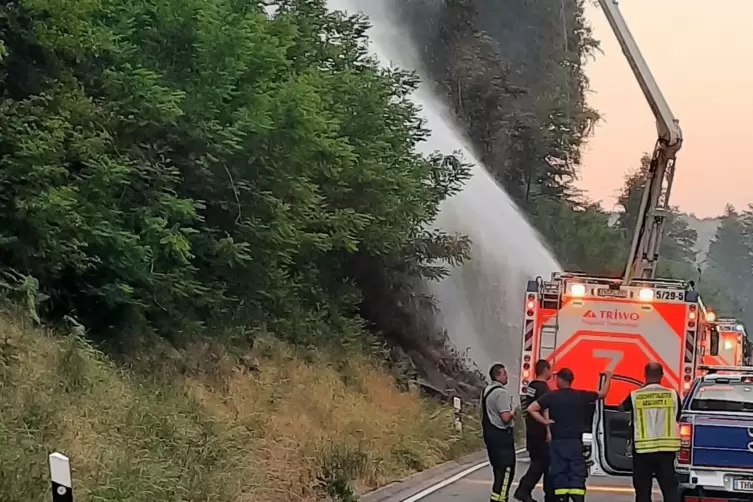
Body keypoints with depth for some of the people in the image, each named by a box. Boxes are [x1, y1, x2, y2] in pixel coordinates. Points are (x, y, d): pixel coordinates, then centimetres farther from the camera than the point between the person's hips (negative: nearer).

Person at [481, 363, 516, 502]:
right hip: (502, 434, -10)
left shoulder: (486, 390, 13)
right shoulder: (501, 393, -18)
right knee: (506, 469, -6)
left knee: (498, 467, 18)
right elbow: (506, 417, -25)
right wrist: (513, 413, -5)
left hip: (489, 432, 10)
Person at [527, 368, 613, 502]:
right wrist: (608, 378, 33)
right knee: (577, 474, 1)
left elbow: (531, 409, -10)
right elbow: (602, 393, 17)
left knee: (559, 473, 5)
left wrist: (545, 421, -2)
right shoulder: (581, 396, 2)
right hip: (575, 441, 1)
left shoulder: (551, 396, -3)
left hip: (557, 442, -1)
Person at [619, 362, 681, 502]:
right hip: (666, 448, 1)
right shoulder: (672, 395, -3)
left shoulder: (635, 396, -5)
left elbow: (621, 407, 16)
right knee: (670, 488, 3)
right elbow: (677, 418, 10)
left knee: (643, 490, 7)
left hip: (643, 449, -1)